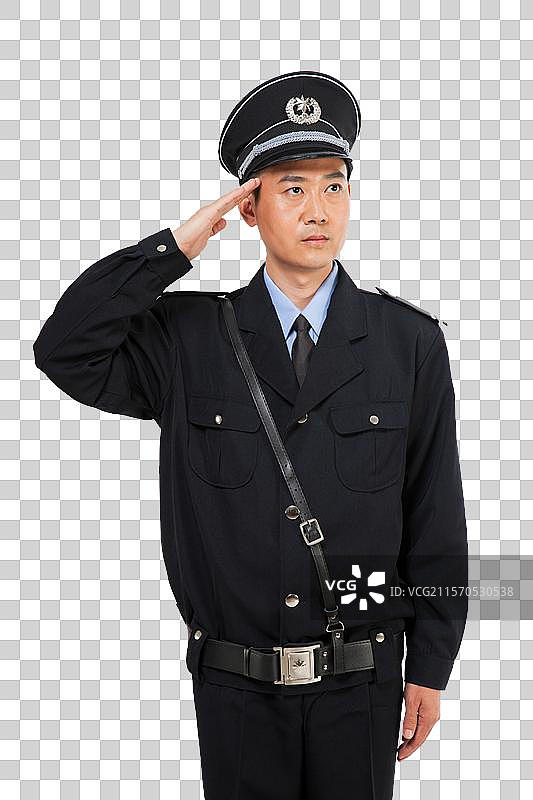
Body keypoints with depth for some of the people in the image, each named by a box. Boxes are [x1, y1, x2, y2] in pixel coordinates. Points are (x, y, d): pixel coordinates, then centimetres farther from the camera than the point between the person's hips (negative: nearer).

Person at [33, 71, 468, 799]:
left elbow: (435, 518, 0)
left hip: (360, 682, 0)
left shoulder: (410, 342, -2)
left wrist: (430, 668, 1)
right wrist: (180, 245, -16)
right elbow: (64, 350, -16)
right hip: (235, 687, 0)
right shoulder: (188, 339, -1)